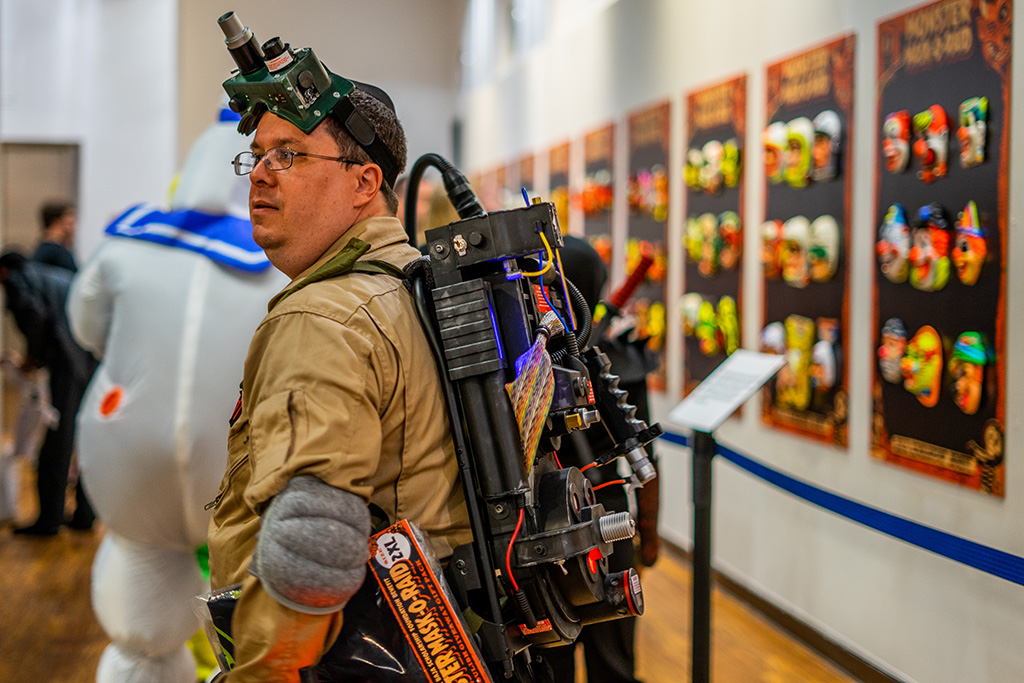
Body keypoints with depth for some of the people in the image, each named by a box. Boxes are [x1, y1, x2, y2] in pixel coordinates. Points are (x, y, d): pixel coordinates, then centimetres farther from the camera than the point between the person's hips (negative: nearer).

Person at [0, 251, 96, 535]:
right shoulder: (61, 275, 30)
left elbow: (33, 312, -13)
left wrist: (32, 352, 1)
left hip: (70, 363, -7)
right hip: (97, 359, 7)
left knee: (58, 439, 0)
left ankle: (49, 518, 7)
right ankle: (85, 514, 18)